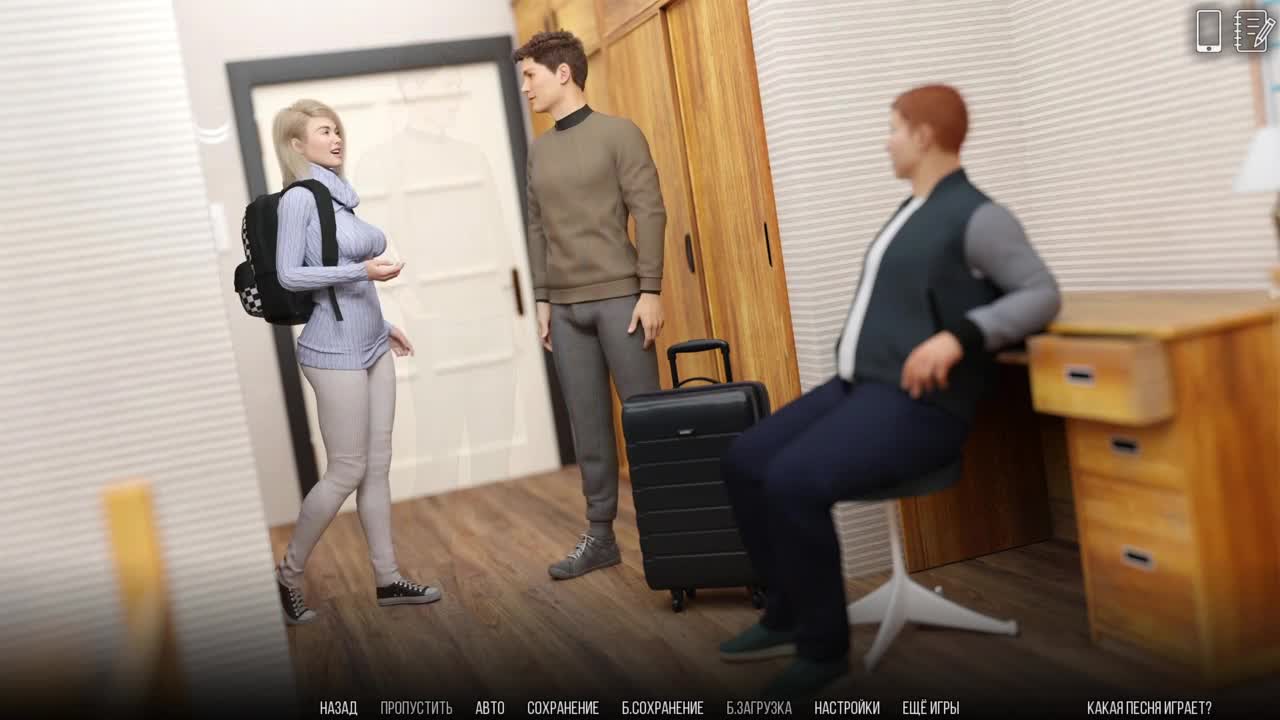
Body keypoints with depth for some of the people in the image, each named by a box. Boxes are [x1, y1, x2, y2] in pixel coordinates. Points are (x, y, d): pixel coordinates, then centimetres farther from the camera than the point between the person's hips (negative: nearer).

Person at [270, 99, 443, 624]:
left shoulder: (340, 196, 12)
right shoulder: (299, 198, -9)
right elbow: (289, 275, -15)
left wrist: (382, 325, 17)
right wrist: (362, 270, -21)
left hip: (371, 347, 8)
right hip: (335, 353, -7)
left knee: (378, 465, 9)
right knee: (348, 471, -2)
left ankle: (388, 579, 17)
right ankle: (287, 575, 14)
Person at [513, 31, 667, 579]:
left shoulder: (619, 134, -1)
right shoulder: (538, 151, 15)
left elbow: (650, 213, -6)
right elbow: (538, 230, 15)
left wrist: (651, 291, -13)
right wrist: (542, 300, 10)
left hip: (618, 299, -5)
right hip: (566, 308, 5)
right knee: (588, 426, 6)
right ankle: (599, 535, 13)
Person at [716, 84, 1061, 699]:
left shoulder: (977, 216, -7)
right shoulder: (910, 214, 20)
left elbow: (1042, 295, -13)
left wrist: (958, 336, -26)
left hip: (918, 406, -9)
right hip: (856, 387, 9)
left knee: (793, 482, -28)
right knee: (744, 462, -2)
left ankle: (823, 645, -11)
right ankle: (788, 613, 9)